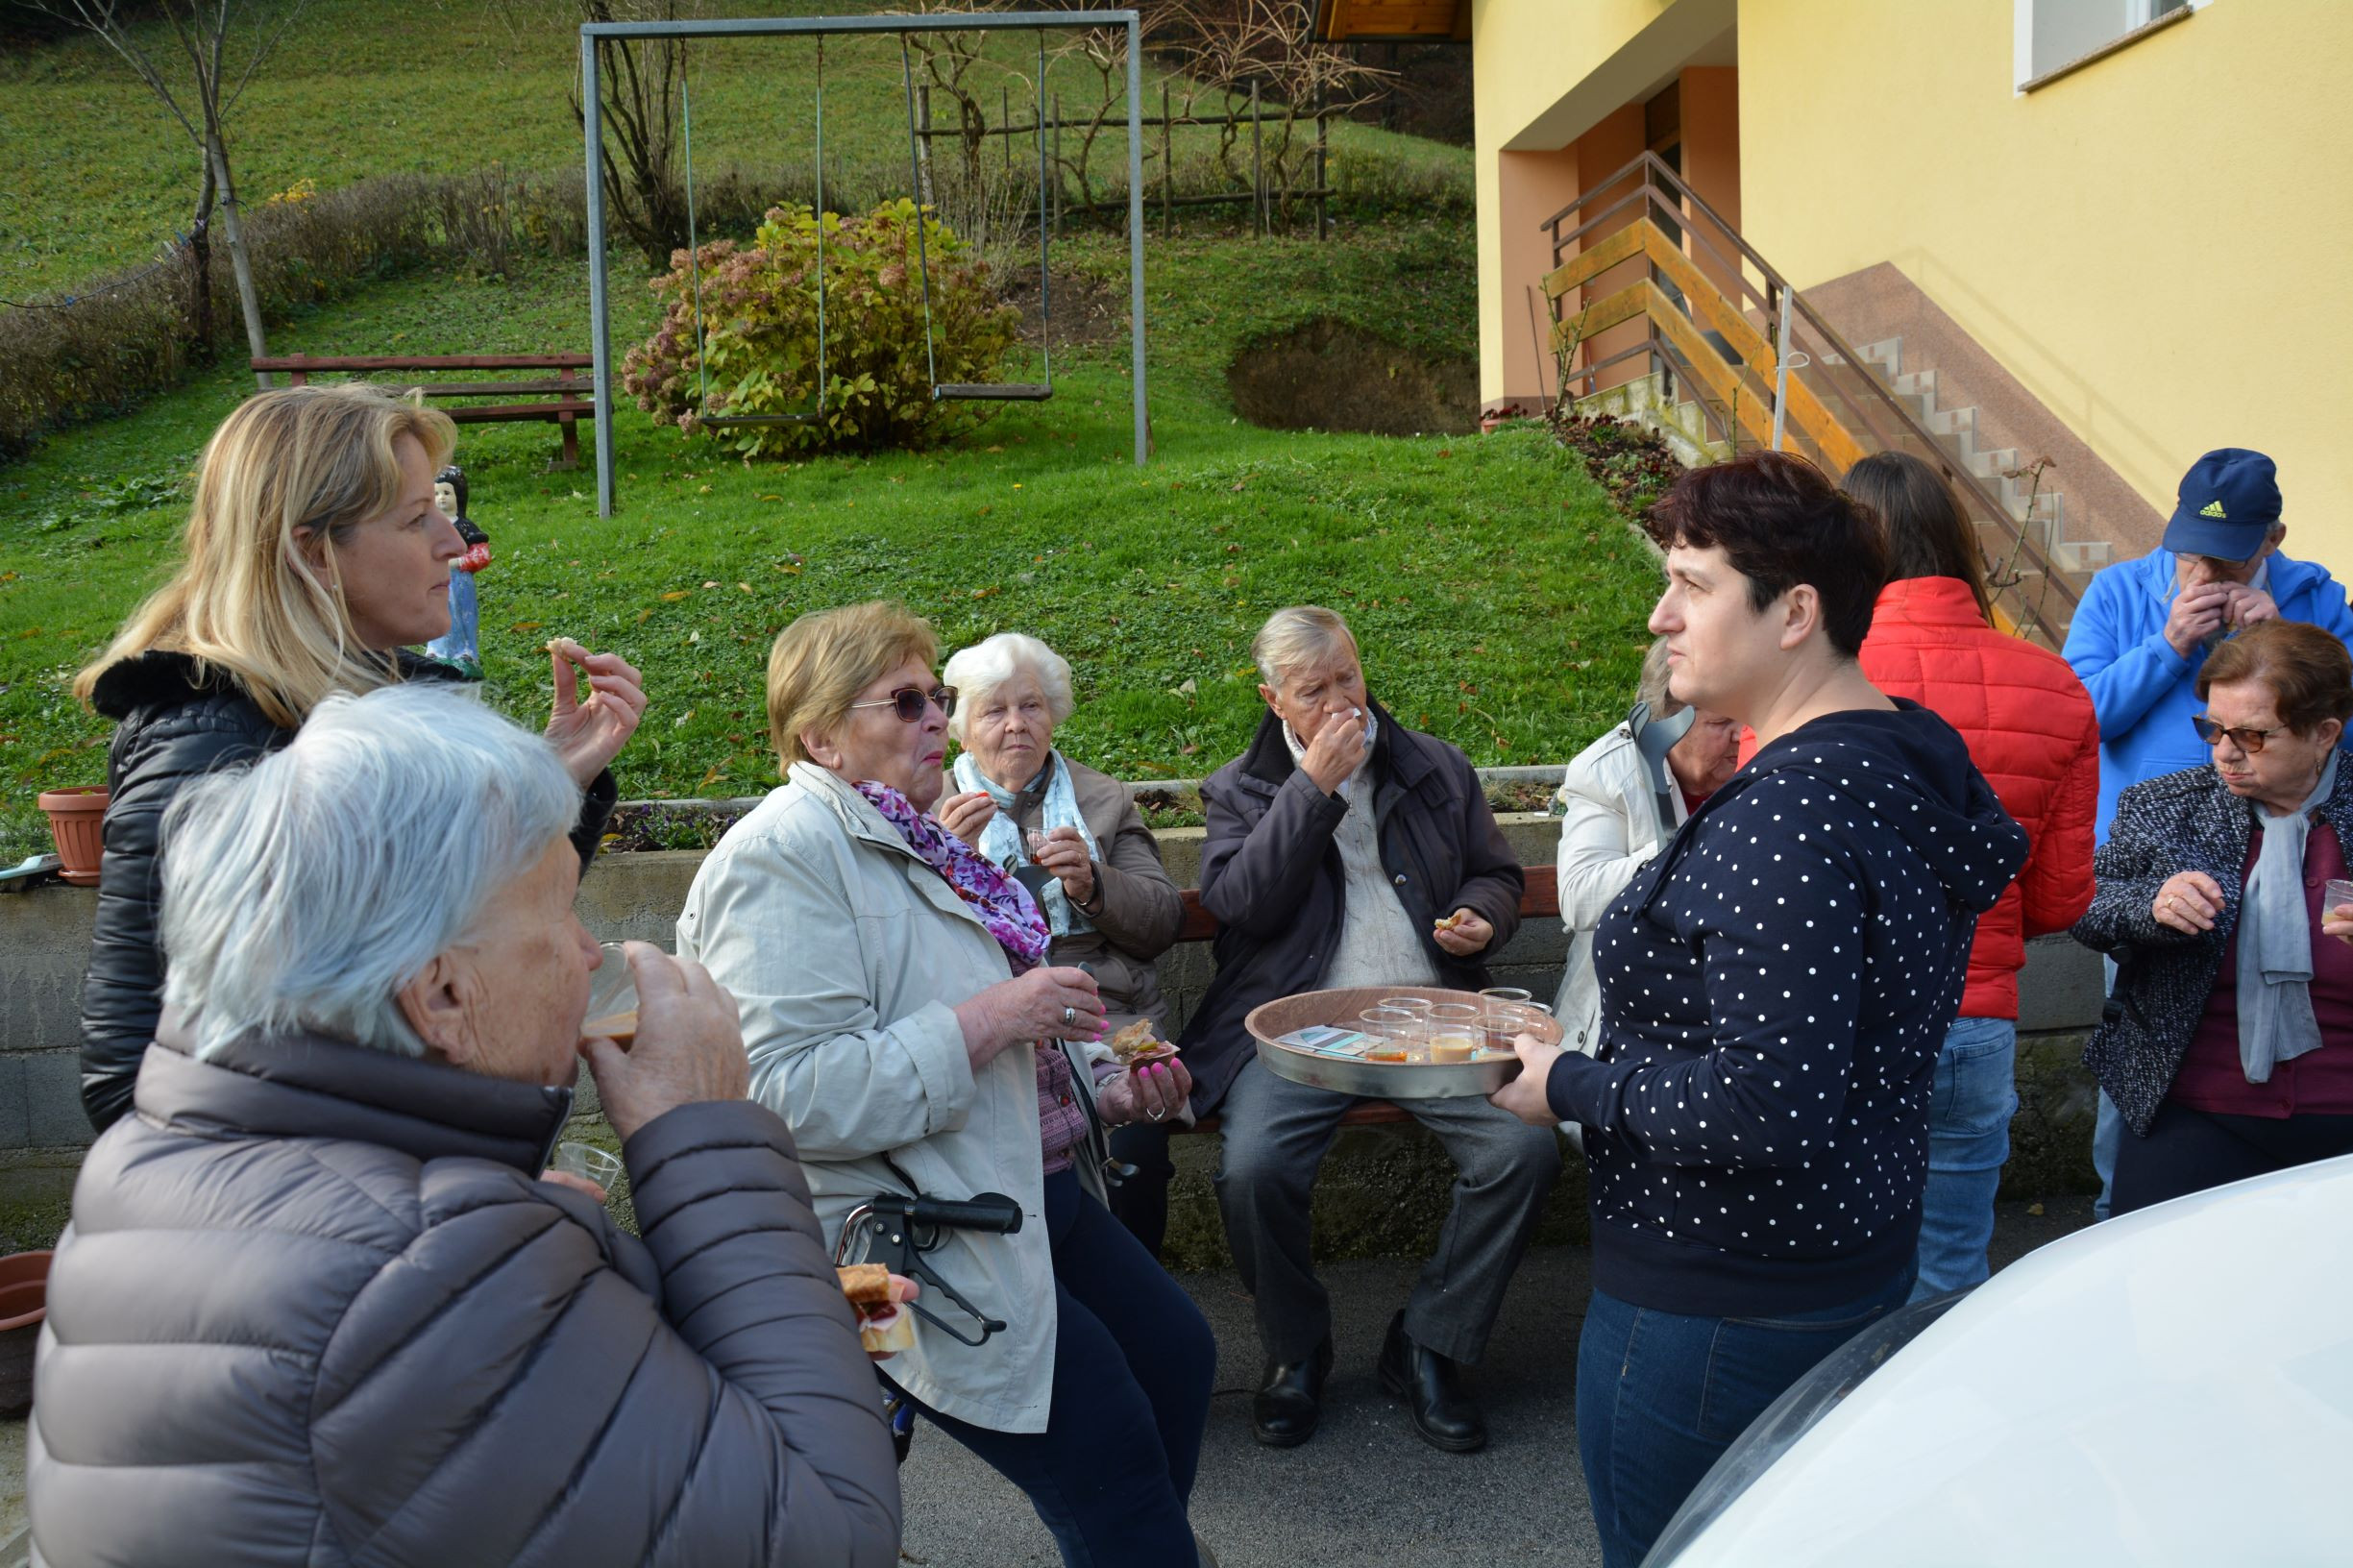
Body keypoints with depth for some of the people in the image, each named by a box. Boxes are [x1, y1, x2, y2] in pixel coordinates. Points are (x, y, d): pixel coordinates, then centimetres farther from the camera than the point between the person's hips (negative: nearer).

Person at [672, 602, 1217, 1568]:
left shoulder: (909, 839, 12)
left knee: (1179, 1356, 15)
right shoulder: (785, 856, -17)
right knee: (1110, 1454, -6)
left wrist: (1104, 1091, 6)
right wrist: (990, 1018, -25)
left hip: (1034, 1193, 10)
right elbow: (795, 1096, -28)